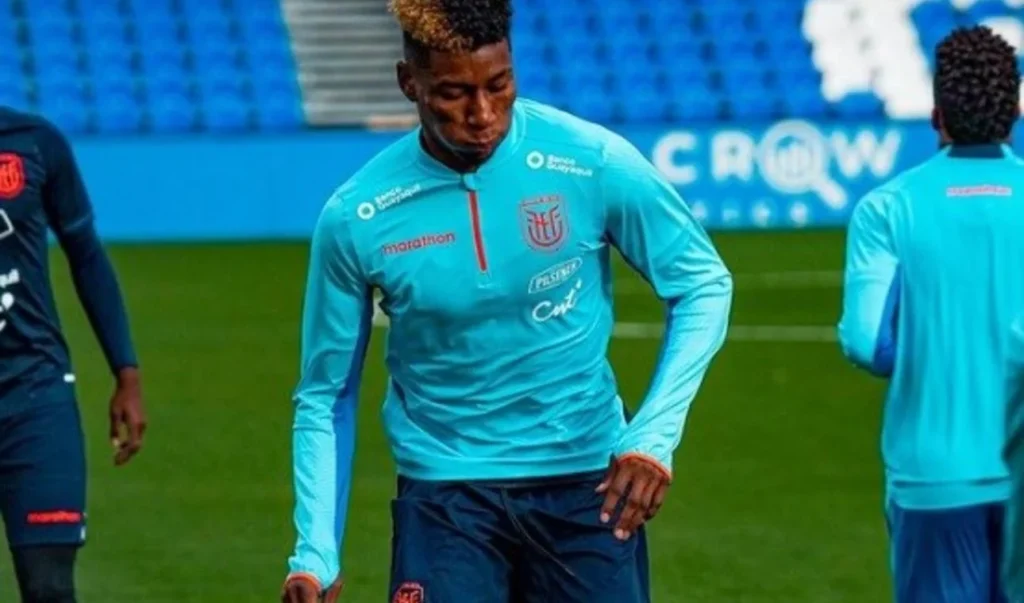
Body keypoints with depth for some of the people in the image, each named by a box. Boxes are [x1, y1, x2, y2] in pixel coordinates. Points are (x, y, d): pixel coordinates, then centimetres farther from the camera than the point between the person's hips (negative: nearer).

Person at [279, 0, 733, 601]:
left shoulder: (594, 162, -11)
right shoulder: (356, 219, -9)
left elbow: (703, 285, 1)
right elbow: (325, 398, 1)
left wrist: (655, 436, -11)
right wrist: (315, 554, -8)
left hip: (588, 478, 1)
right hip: (445, 490, 0)